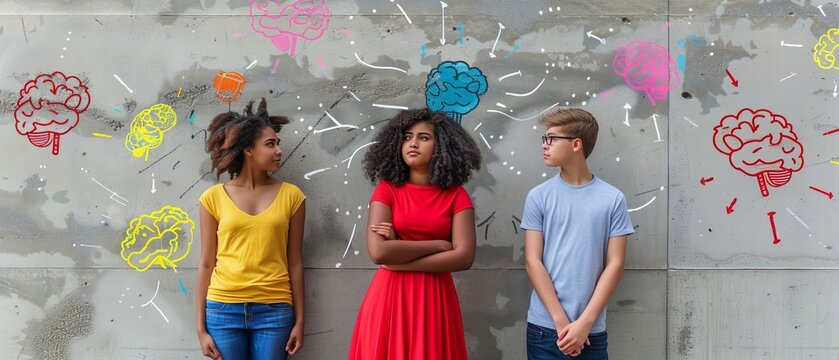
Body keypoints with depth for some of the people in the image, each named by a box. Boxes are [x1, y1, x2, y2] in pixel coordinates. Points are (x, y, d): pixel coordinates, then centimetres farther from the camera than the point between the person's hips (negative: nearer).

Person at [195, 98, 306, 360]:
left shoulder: (291, 196, 3)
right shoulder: (214, 198, 2)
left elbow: (294, 262, 5)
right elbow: (207, 264, 4)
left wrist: (299, 320, 4)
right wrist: (201, 327, 3)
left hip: (274, 311, 0)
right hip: (224, 310, 0)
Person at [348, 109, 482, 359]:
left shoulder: (456, 195, 1)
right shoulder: (387, 190, 0)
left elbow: (464, 257, -11)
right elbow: (378, 252, -13)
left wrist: (399, 258, -12)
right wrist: (438, 244, -10)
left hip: (435, 300, 0)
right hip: (390, 298, 0)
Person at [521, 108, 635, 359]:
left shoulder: (612, 199, 0)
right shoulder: (539, 196, 0)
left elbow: (614, 264, -1)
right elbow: (533, 261, -3)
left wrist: (584, 322, -8)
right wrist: (561, 321, -10)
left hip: (592, 331, 0)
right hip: (544, 328, 0)